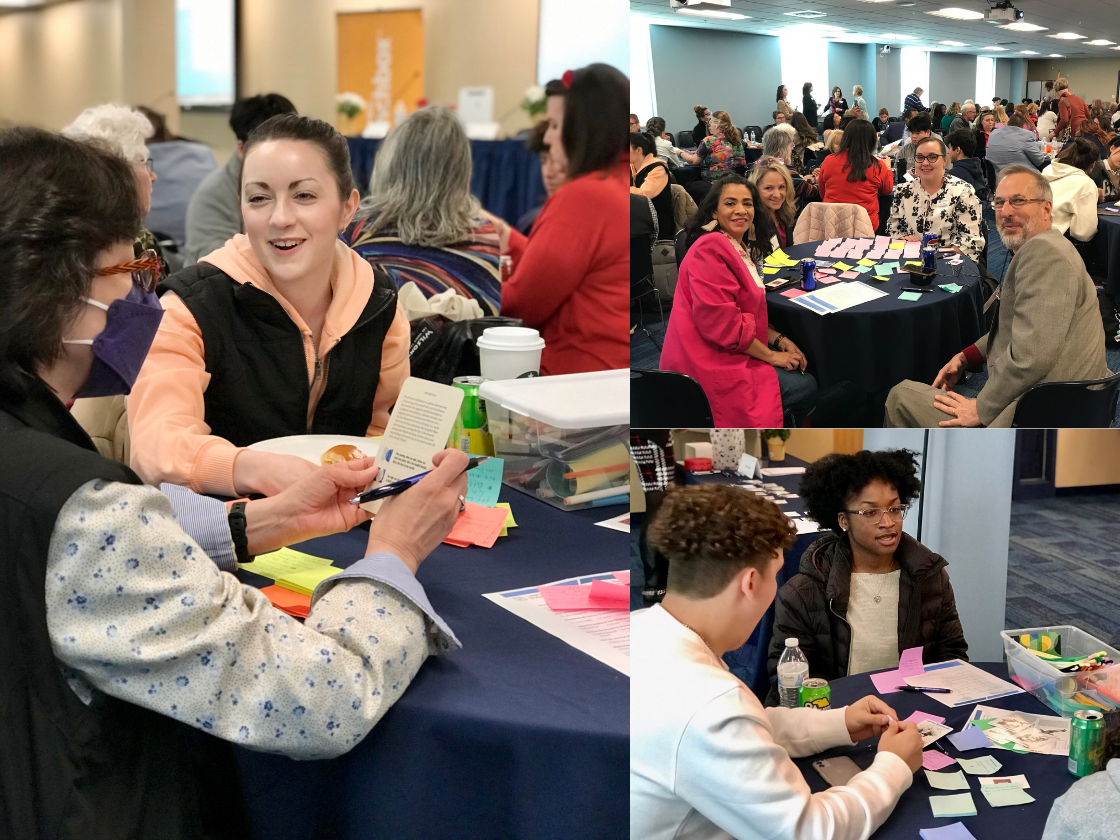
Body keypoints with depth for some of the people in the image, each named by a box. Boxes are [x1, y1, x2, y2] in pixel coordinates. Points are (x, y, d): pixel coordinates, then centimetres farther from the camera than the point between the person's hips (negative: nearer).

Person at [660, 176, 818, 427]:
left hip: (733, 352, 10)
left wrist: (779, 340, 0)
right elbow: (719, 321, -24)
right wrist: (770, 355, -15)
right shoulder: (710, 248, -19)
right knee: (806, 387, -6)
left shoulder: (740, 249, 14)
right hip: (710, 363, -10)